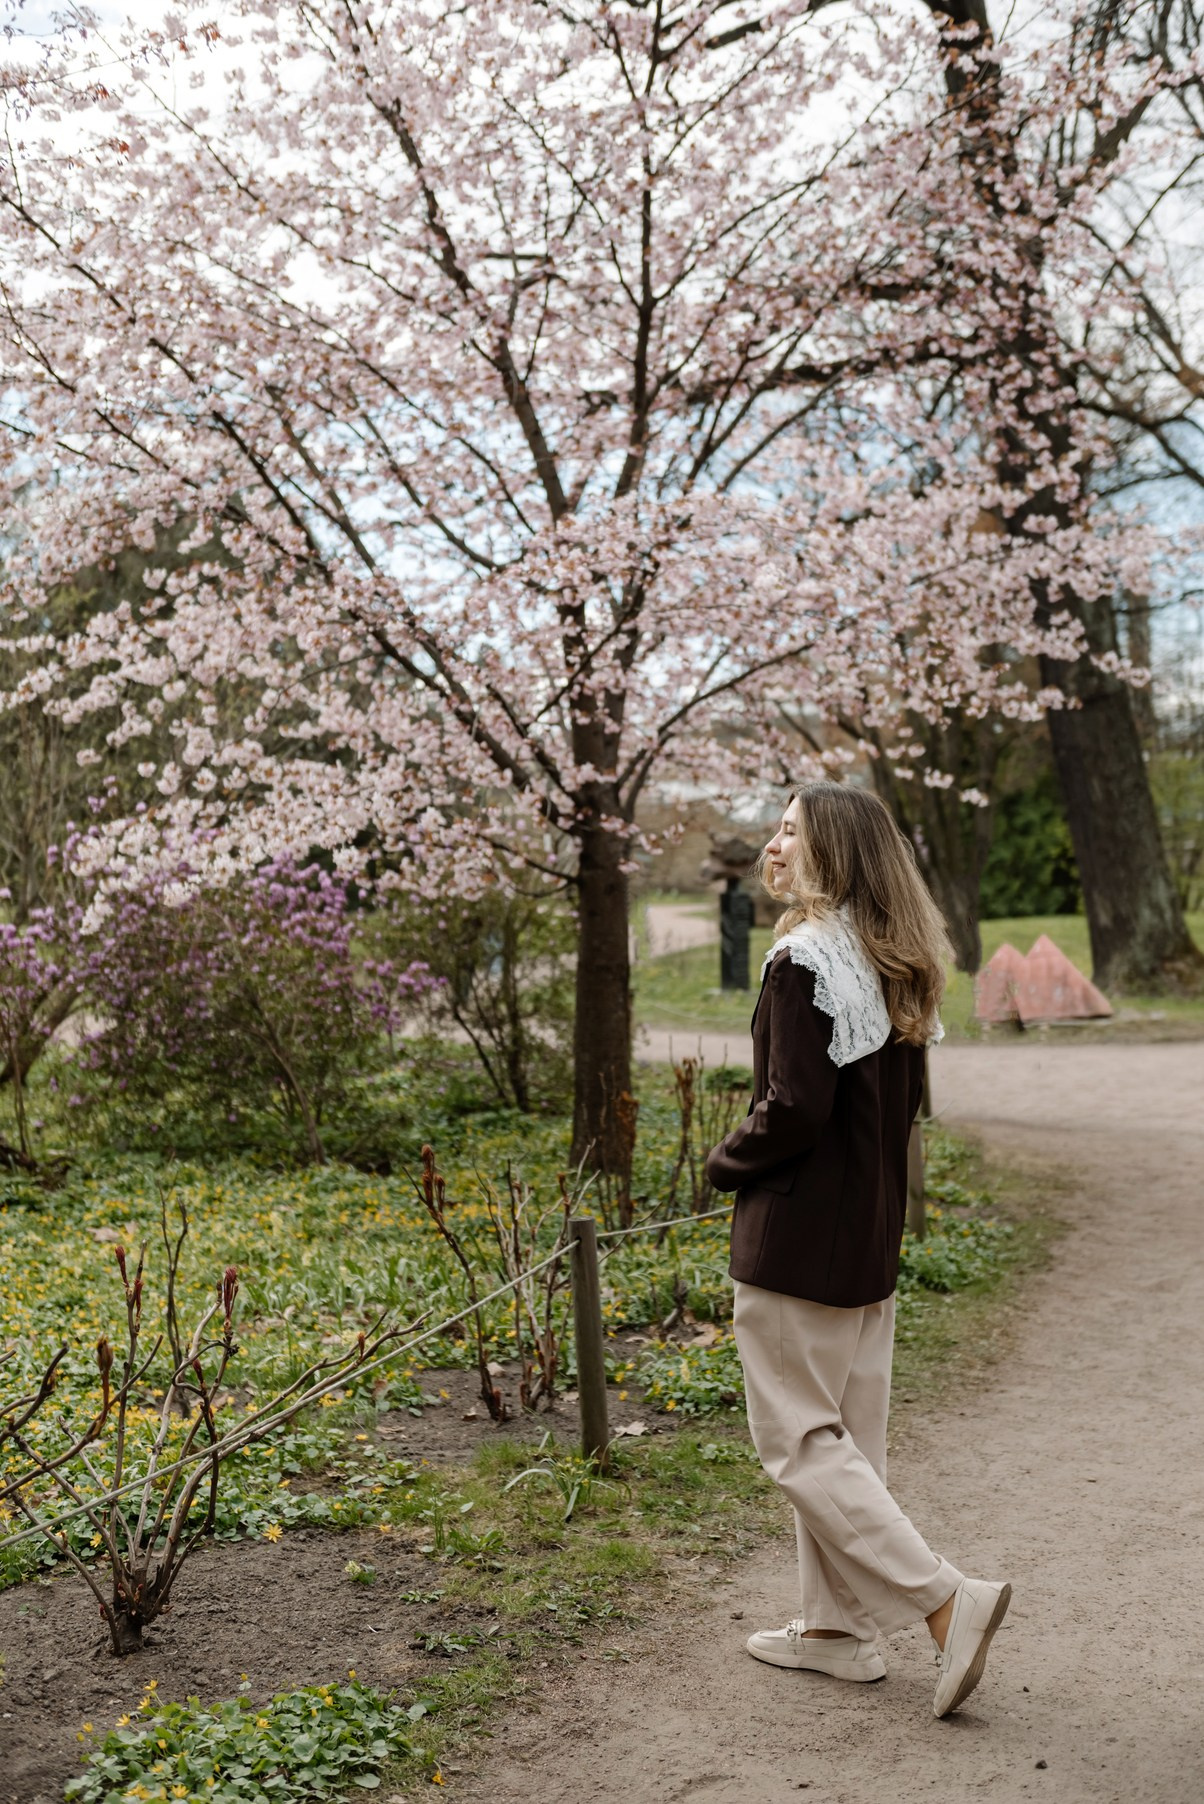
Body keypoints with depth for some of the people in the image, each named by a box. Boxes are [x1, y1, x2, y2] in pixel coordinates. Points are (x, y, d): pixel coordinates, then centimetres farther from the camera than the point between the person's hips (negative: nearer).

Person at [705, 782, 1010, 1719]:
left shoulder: (806, 961, -18)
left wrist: (727, 1160, -5)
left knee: (798, 1439, 0)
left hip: (796, 1237, -9)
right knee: (848, 1436, 15)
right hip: (873, 1233, 9)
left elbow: (795, 1110, -22)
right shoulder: (895, 967, 8)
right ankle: (839, 1627, 25)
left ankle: (946, 1599, -5)